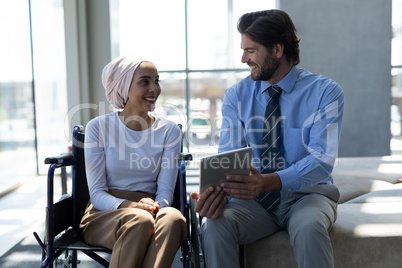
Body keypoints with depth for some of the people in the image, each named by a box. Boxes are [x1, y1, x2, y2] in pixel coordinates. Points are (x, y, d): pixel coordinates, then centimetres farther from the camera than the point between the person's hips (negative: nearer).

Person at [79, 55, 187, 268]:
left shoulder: (169, 131, 7)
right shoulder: (99, 127, 2)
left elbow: (165, 191, 1)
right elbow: (97, 193, -3)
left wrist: (154, 207, -24)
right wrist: (130, 206, -24)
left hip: (148, 212, 1)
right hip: (103, 216, -1)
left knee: (173, 218, -35)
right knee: (140, 220, -36)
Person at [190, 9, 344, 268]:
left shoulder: (325, 91, -7)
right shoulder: (237, 95, 3)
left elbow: (321, 161, -18)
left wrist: (269, 182, -36)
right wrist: (215, 192, -29)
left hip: (306, 195, -2)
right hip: (255, 199, 3)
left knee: (308, 227, -37)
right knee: (215, 225, -27)